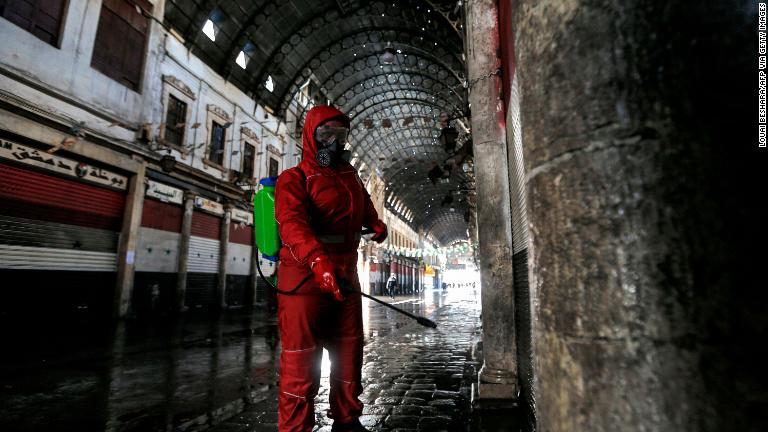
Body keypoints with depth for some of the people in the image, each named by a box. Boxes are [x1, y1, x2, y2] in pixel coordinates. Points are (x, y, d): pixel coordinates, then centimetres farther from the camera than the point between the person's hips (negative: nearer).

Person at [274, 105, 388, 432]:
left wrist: (376, 223, 20)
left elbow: (363, 204, 38)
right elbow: (292, 223, -25)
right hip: (305, 277, -6)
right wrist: (319, 262, -41)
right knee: (301, 361, 0)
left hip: (345, 278, 7)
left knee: (350, 353, 15)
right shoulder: (294, 179, -5)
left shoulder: (350, 175, 16)